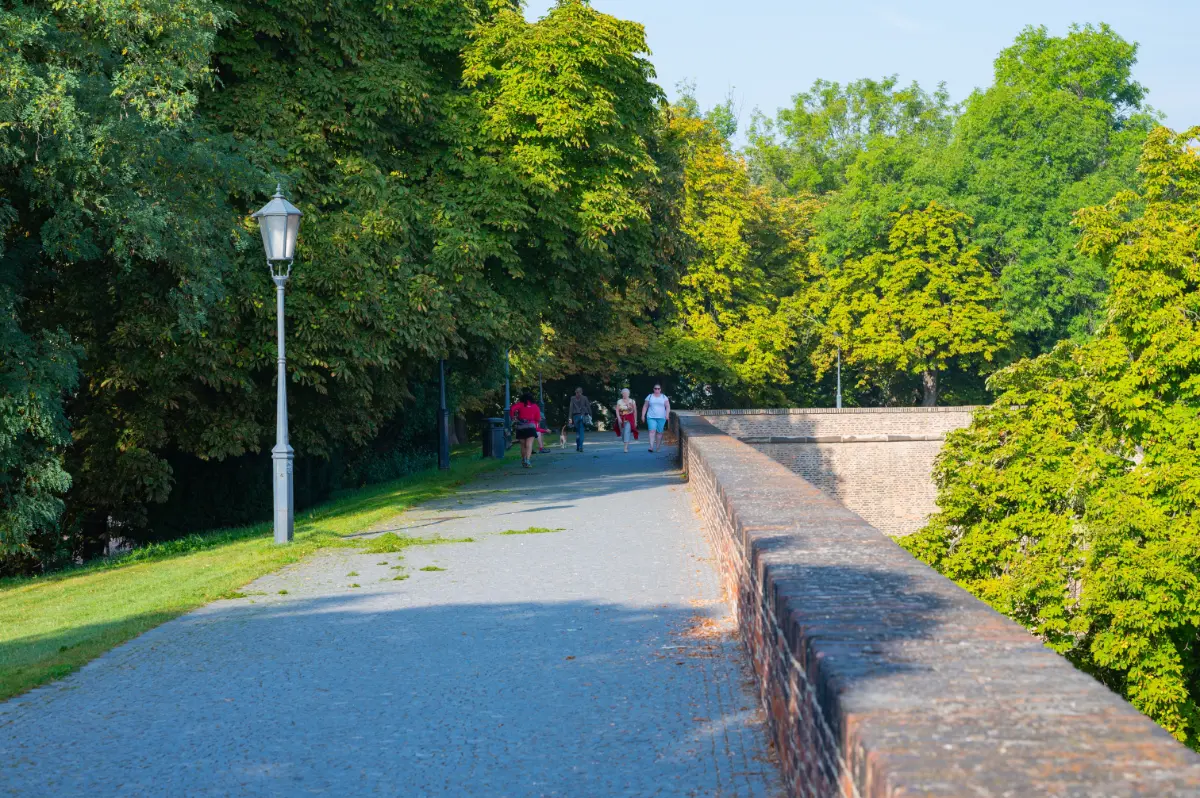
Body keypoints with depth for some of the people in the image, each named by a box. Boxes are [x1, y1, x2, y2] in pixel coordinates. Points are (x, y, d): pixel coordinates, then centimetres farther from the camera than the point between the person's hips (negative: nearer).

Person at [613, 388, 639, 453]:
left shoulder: (632, 401, 5)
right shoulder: (619, 401, 8)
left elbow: (635, 411, 7)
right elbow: (617, 411, 1)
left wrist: (635, 421, 5)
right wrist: (619, 418, -14)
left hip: (629, 419, -3)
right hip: (621, 419, 3)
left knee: (627, 432, -19)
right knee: (623, 433, 7)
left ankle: (626, 448, -24)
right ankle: (627, 445, 30)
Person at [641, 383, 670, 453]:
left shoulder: (664, 397, 8)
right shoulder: (649, 397, 10)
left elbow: (668, 406, 4)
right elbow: (645, 406, 12)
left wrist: (667, 414, -11)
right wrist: (643, 415, 5)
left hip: (661, 418, 1)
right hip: (651, 417, -1)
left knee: (659, 432, 2)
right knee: (652, 431, -16)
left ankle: (657, 447, 10)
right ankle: (651, 447, -24)